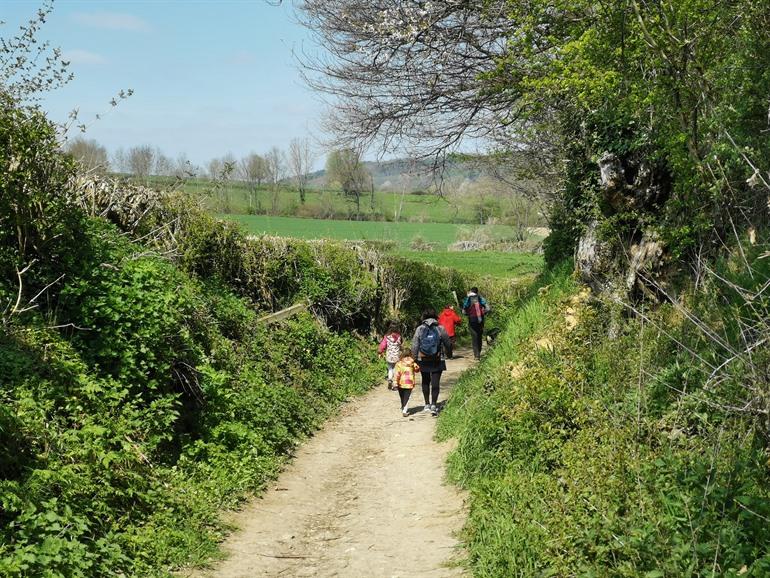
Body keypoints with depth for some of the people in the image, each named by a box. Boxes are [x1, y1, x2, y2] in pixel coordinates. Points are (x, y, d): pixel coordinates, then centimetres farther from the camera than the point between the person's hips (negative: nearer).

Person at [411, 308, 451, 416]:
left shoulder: (419, 329, -6)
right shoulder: (440, 329, -7)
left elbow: (414, 346, -5)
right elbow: (447, 344, 2)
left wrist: (415, 359, 5)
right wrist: (448, 353, 23)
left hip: (423, 361, 1)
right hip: (437, 361, -1)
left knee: (425, 382, 17)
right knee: (435, 382, 2)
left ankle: (427, 404, 24)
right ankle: (433, 405, -7)